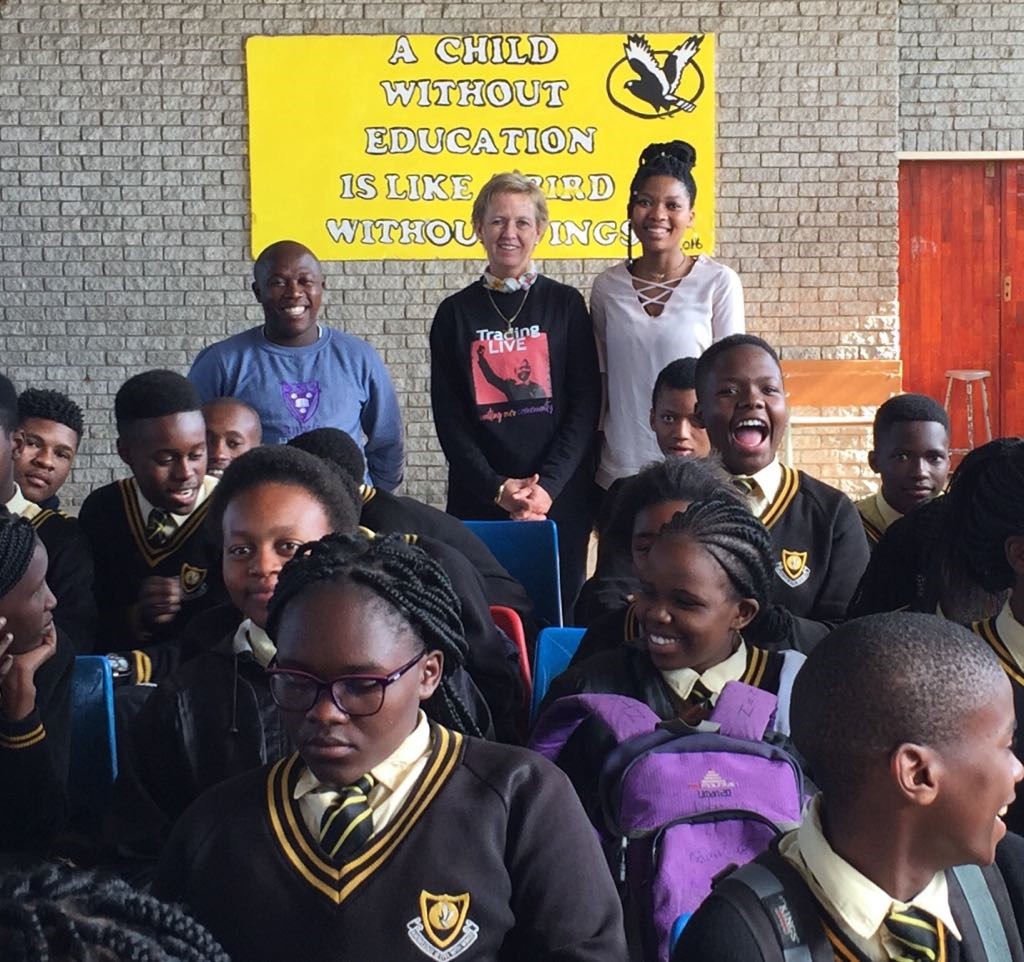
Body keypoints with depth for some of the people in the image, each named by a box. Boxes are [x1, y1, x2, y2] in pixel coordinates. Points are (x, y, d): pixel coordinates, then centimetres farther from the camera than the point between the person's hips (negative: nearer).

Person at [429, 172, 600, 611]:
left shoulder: (565, 305, 5)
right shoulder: (455, 313, 7)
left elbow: (585, 404, 0)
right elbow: (448, 416, 3)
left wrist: (548, 486, -12)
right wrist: (496, 488, -9)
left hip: (560, 496, 0)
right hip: (478, 499, 0)